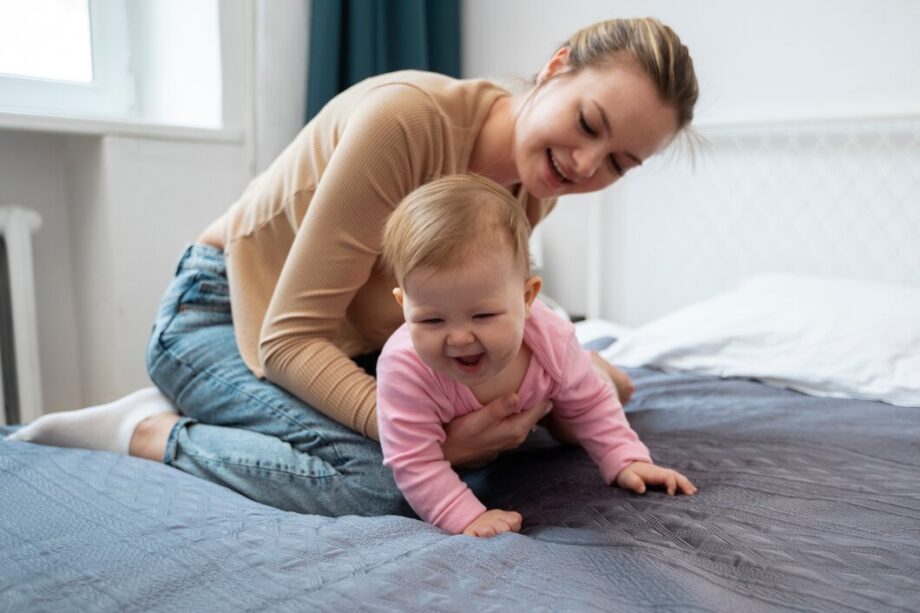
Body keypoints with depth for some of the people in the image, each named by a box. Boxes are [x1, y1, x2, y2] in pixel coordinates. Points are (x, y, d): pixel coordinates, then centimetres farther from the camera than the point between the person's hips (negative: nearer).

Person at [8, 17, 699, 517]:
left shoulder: (534, 190, -8)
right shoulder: (404, 117, -31)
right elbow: (289, 338, -29)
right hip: (226, 313, -8)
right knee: (377, 478, -29)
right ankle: (148, 428, -7)